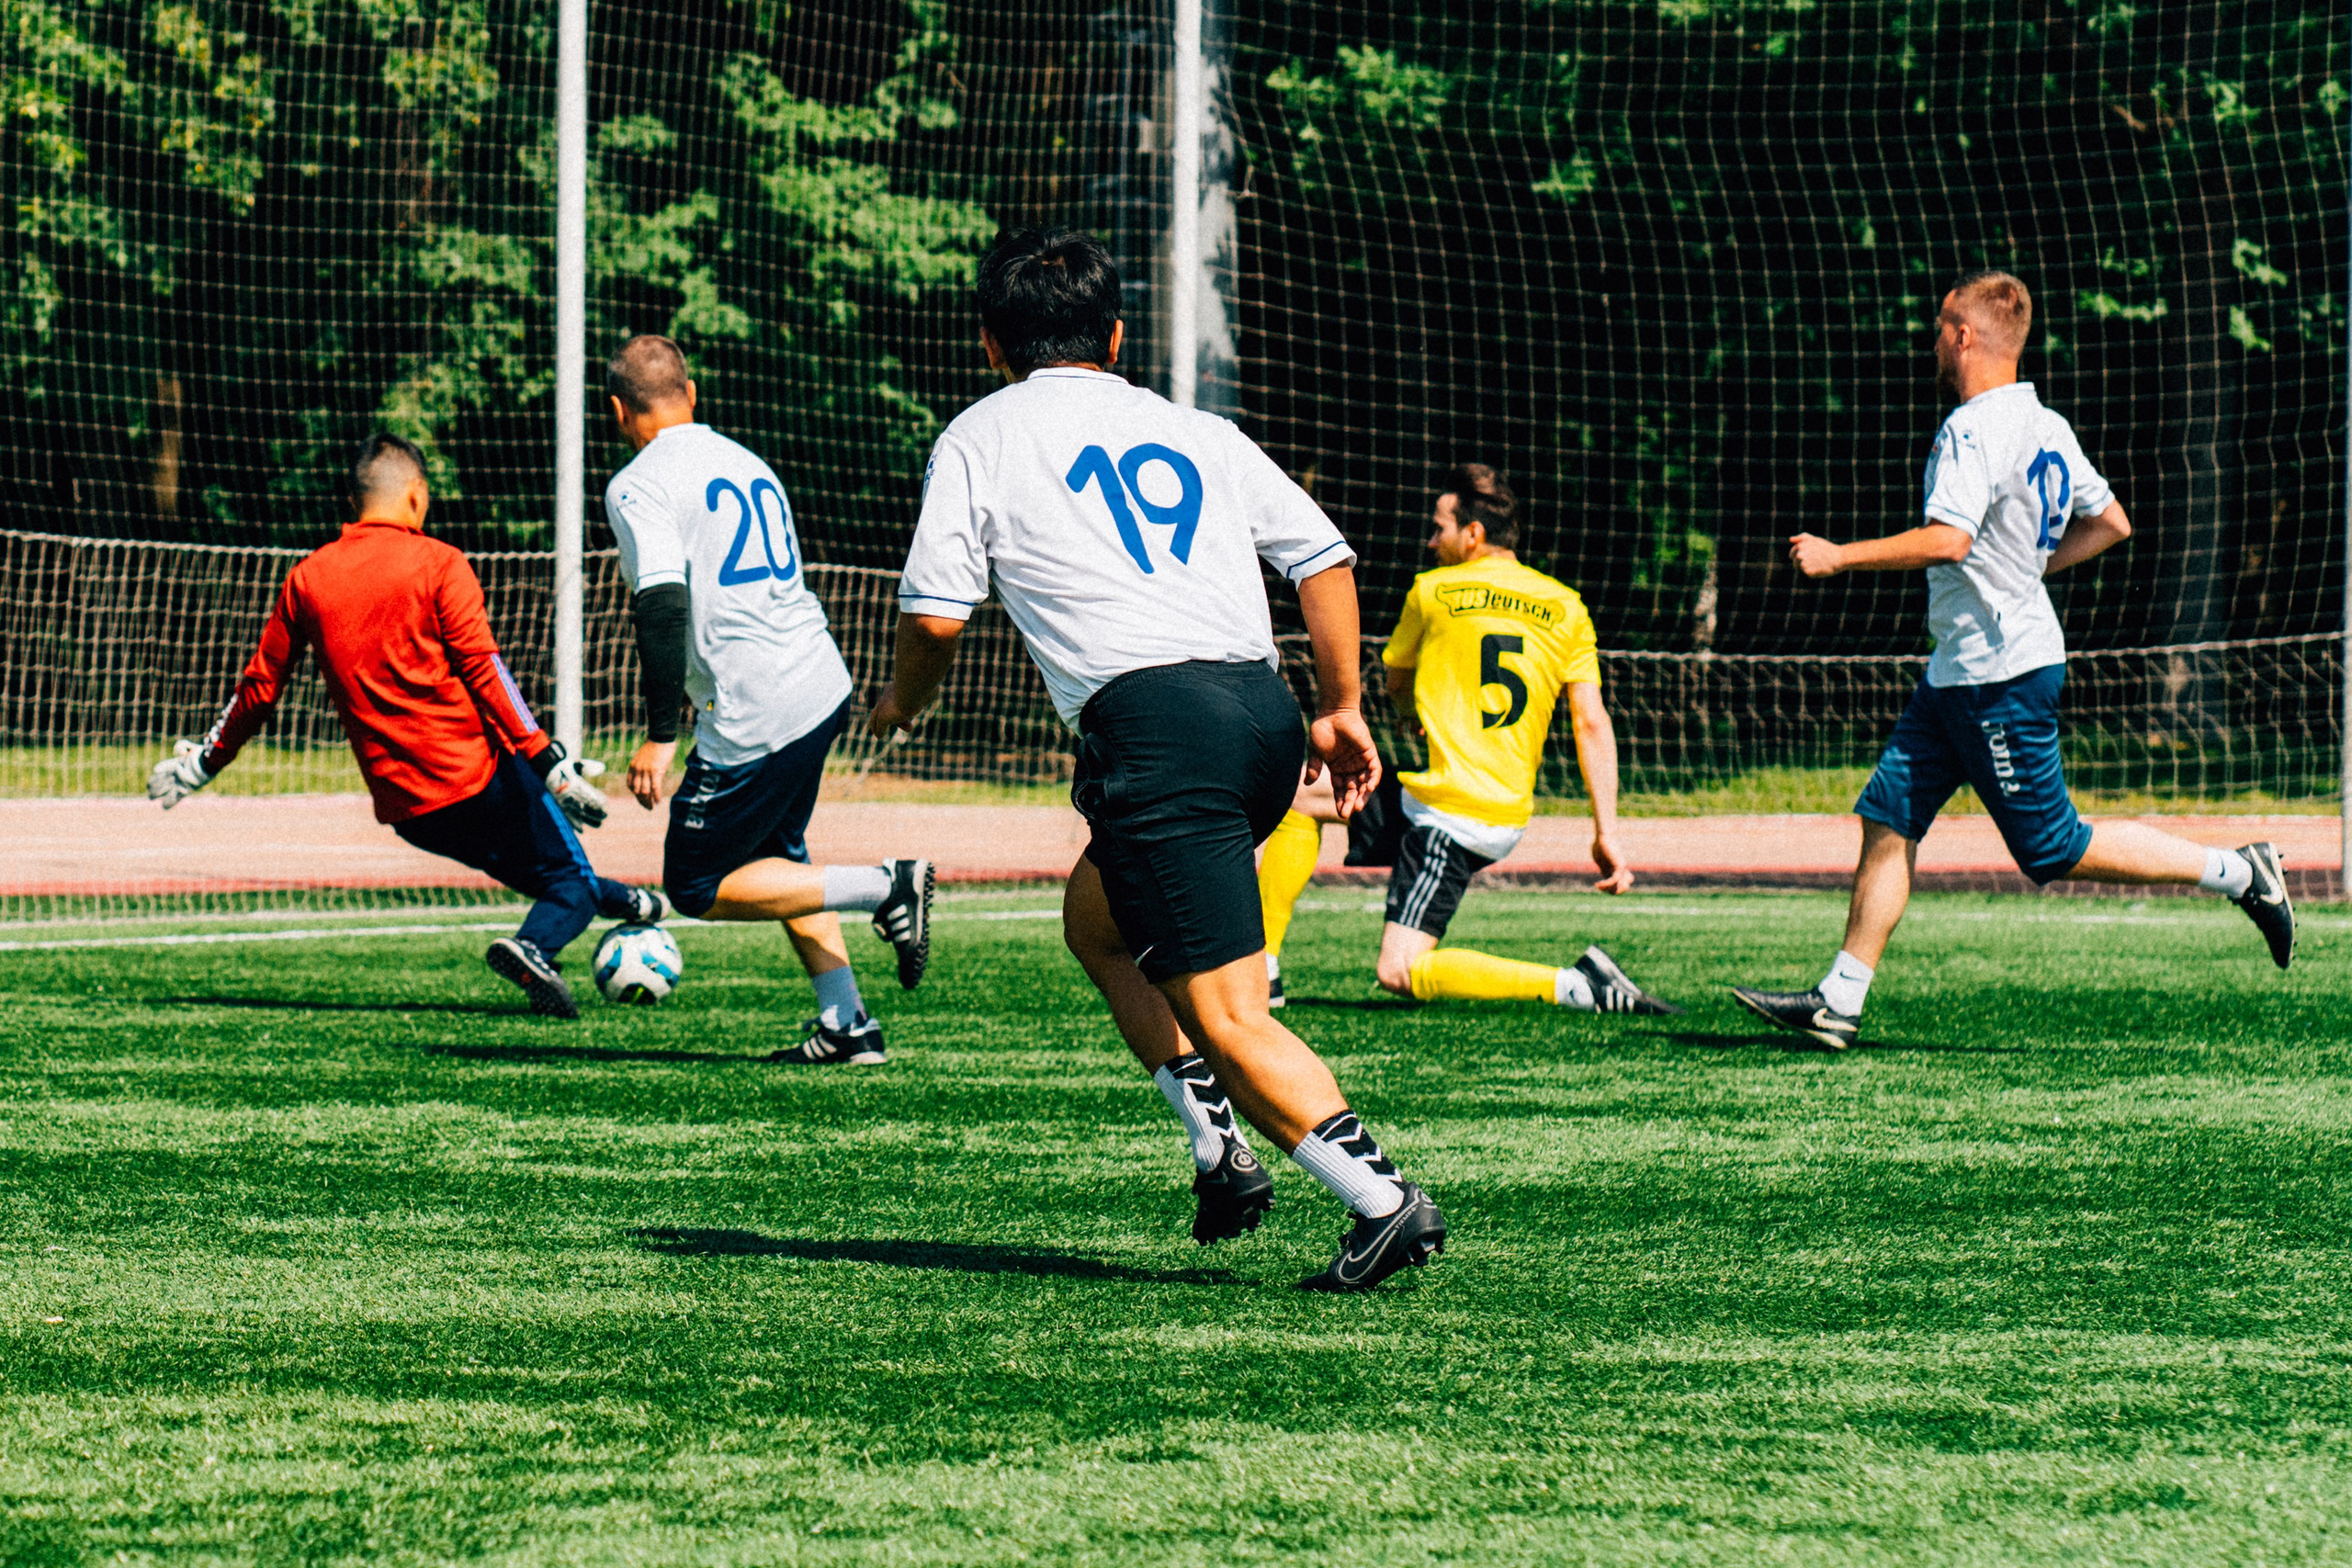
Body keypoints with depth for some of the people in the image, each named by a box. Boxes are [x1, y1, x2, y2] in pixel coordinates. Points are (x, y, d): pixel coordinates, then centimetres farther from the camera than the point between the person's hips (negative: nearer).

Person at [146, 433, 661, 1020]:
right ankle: (533, 949, -28)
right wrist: (549, 761, -15)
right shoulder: (438, 564, -4)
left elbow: (260, 684, 15)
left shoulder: (307, 578, 8)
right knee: (572, 887, 1)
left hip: (403, 804, 5)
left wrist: (204, 761, 30)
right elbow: (483, 669, -13)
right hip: (481, 773, -5)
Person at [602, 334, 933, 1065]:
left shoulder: (640, 486, -8)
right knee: (776, 858, 24)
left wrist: (660, 735, -19)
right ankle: (847, 1026, 19)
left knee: (699, 887, 4)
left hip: (752, 716, -8)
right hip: (823, 684, 8)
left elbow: (663, 604, -20)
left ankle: (883, 888, -8)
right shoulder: (749, 464, 16)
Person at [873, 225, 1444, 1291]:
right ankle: (1222, 1151, 16)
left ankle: (1383, 1198, -20)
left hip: (1154, 717, -6)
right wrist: (1342, 710, 23)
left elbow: (935, 613, 4)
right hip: (1265, 716, 6)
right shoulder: (1194, 432, 23)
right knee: (1096, 923, 26)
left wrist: (903, 703, 24)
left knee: (1224, 1015, -7)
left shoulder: (981, 438, 11)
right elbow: (1323, 556, 16)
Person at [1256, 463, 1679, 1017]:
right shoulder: (1567, 609, 7)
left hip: (1448, 813, -7)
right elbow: (1592, 724, 0)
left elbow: (1396, 686, 16)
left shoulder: (1433, 591, -2)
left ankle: (1573, 986, -17)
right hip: (1509, 815, 7)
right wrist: (1607, 834, -1)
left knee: (1401, 971, -9)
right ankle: (1259, 968, 14)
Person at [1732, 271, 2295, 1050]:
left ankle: (2235, 872, 2)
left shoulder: (1974, 430, -18)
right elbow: (2110, 523, 20)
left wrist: (1838, 556, -20)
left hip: (2001, 674, -10)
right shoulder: (2046, 426, 11)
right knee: (1889, 818, 7)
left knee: (2053, 850, -4)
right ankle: (1839, 1001, 6)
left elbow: (1946, 541, -29)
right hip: (1961, 669, 10)